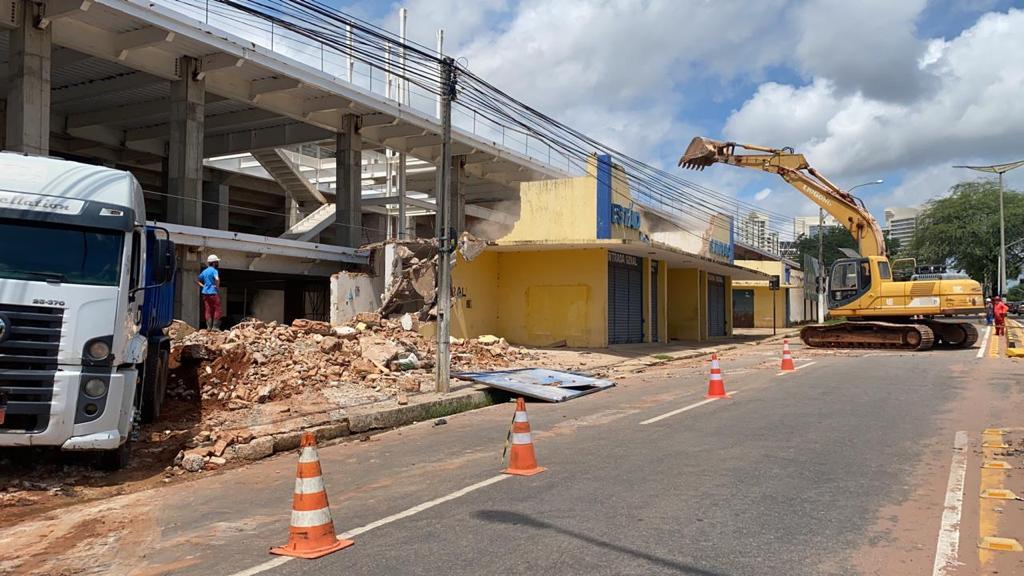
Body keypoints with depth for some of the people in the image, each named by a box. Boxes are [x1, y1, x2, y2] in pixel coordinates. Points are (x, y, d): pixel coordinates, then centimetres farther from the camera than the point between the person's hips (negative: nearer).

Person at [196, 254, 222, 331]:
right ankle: (215, 326, -4)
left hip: (205, 293, 7)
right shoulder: (214, 270, -10)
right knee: (217, 310, -1)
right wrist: (217, 288, -14)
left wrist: (203, 286, 14)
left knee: (208, 310, 8)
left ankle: (209, 326, 7)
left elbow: (197, 280, 22)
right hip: (213, 293, -7)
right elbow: (217, 279, -28)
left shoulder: (204, 271, 15)